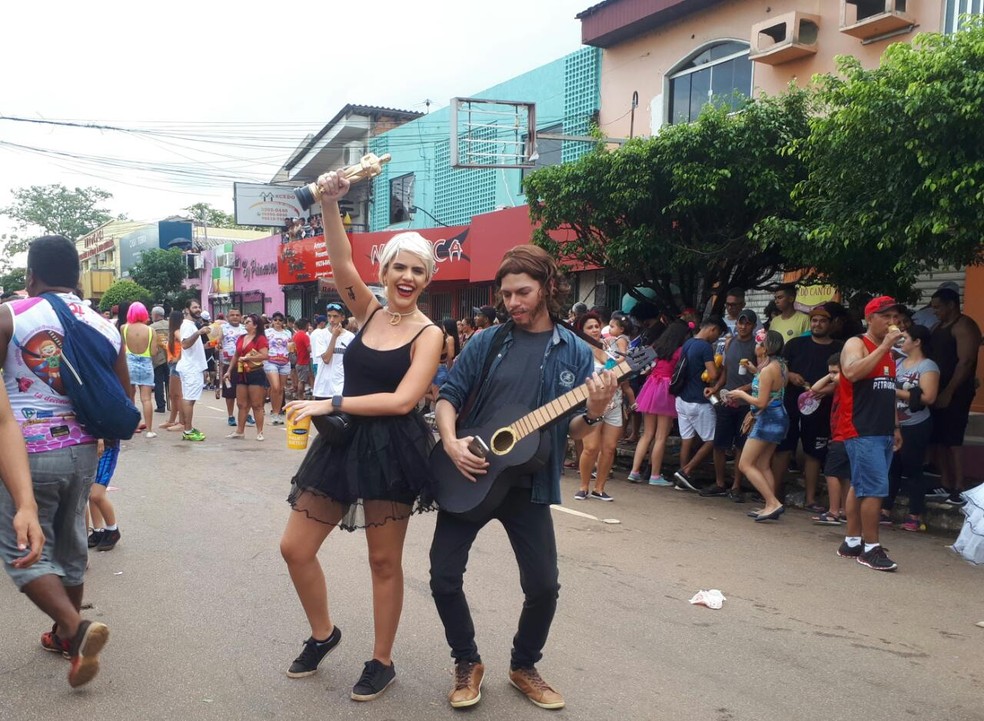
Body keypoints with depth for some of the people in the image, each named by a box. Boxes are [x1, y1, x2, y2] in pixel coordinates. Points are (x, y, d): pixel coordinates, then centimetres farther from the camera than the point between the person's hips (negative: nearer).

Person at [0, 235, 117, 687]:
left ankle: (76, 628, -12)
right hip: (82, 451, 5)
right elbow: (123, 400, 9)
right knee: (70, 544, 18)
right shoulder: (105, 327, 4)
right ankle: (65, 633, 31)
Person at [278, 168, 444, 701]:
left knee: (384, 561, 7)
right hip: (343, 443, 5)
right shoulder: (369, 311, 5)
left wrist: (329, 405, -17)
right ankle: (323, 634, 34)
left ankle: (381, 662, 27)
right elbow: (342, 263, -11)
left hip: (392, 450, -5)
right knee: (295, 548, 9)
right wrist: (329, 204, -23)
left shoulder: (428, 334, -8)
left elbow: (403, 400, -18)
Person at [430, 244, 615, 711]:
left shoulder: (575, 352, -1)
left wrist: (593, 414, -21)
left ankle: (524, 666, 28)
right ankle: (467, 663, 22)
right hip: (470, 477, 1)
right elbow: (449, 396, 3)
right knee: (444, 575, 0)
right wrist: (450, 441, -15)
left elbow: (571, 431, 1)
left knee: (544, 585, 3)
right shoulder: (486, 343, 0)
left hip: (529, 485, 0)